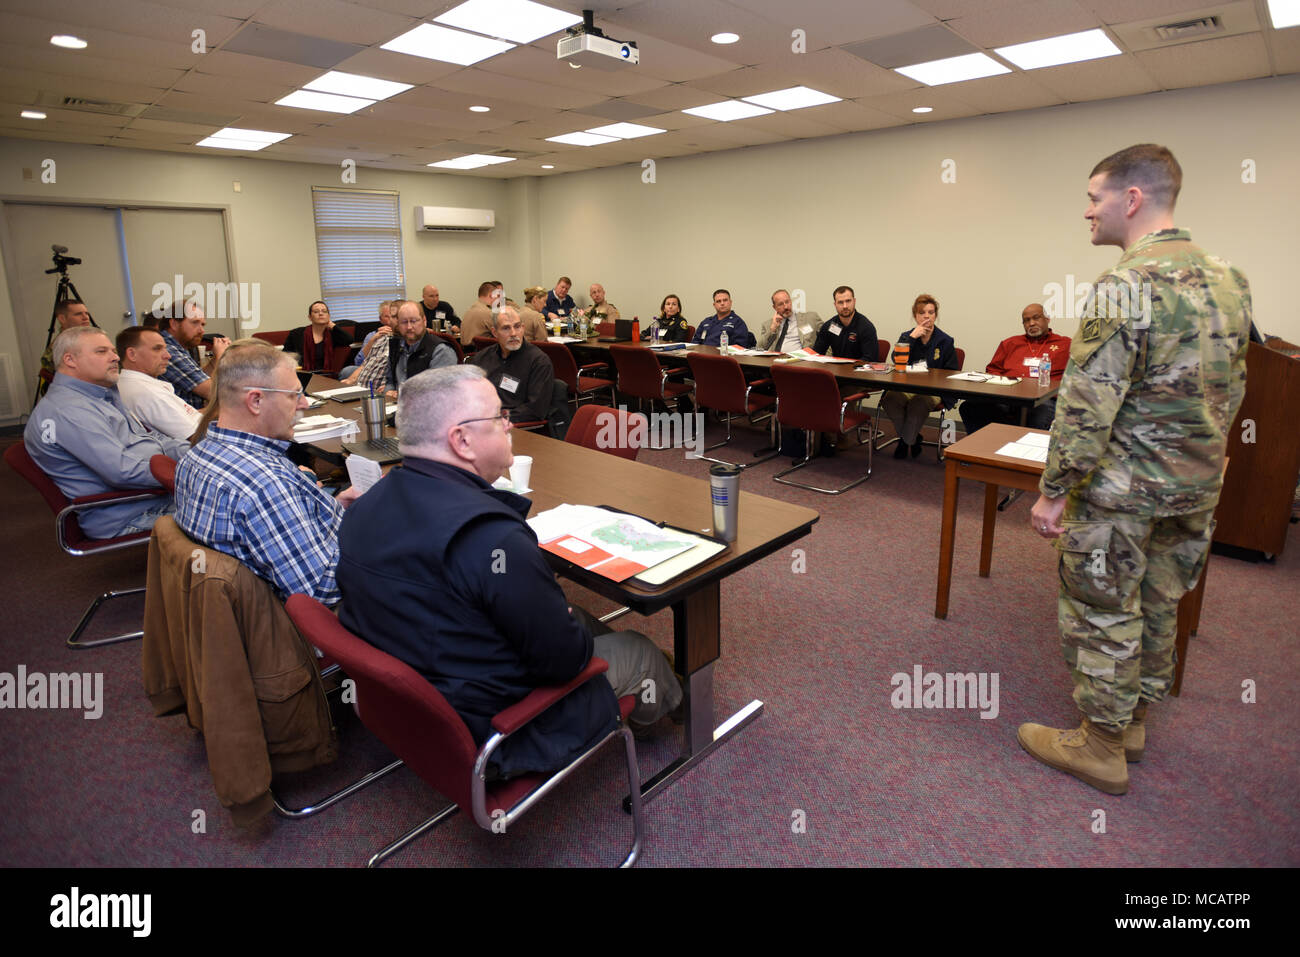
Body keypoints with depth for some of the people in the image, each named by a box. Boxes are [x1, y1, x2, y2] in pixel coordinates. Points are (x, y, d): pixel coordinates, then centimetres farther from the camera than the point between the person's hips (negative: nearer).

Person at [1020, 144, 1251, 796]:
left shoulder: (1125, 286, -20)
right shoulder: (1226, 279, 7)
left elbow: (1087, 404, -23)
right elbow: (1231, 390, 14)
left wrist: (1053, 491, -17)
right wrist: (1203, 455, 23)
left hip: (1122, 487, -8)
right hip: (1198, 484, 8)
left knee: (1102, 615, 6)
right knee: (1158, 607, 19)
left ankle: (1100, 748, 20)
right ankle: (1132, 722, 36)